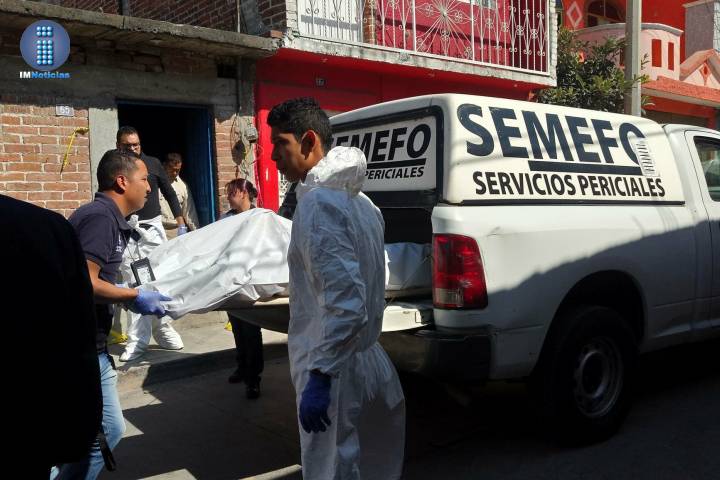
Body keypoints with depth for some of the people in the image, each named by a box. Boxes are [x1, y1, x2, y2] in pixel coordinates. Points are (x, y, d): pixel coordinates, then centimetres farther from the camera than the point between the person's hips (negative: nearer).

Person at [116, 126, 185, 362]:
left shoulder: (153, 163, 5)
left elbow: (170, 194, 10)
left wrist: (181, 224, 5)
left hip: (152, 227, 1)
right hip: (126, 232, -1)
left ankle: (163, 330, 15)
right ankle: (137, 341, 5)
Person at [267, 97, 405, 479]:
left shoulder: (319, 203, -18)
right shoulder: (358, 200, 12)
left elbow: (346, 304, -26)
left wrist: (320, 376, -23)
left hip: (336, 373, -10)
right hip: (367, 361, 10)